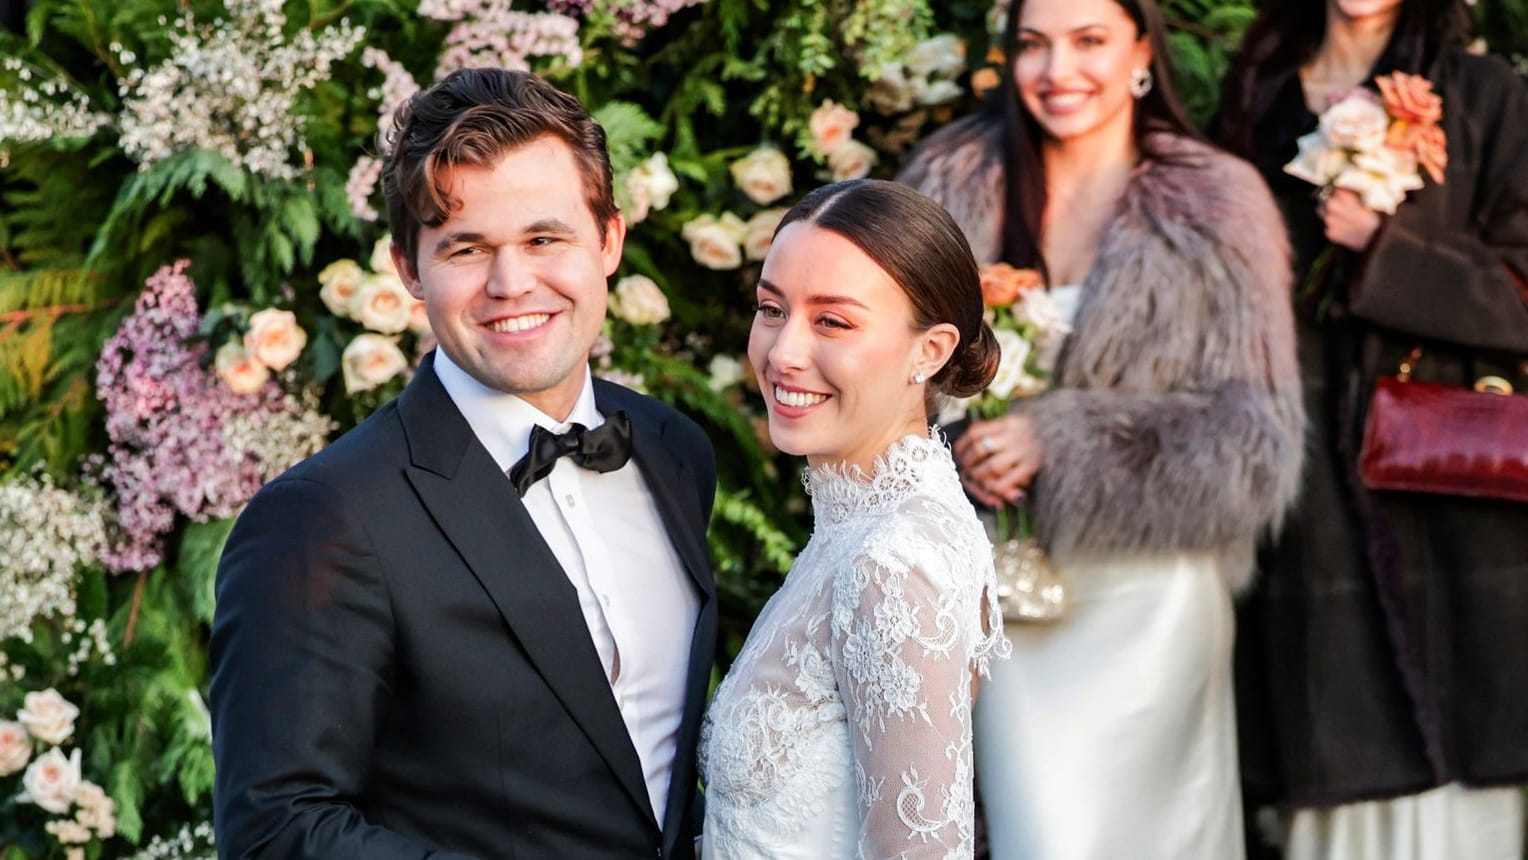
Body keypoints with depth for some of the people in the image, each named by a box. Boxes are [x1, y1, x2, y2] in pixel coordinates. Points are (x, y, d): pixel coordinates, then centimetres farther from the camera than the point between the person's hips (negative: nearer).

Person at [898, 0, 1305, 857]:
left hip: (1151, 596, -1)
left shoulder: (1218, 206, -3)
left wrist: (1061, 442, -16)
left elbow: (1256, 440, -7)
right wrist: (951, 455, -11)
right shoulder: (953, 182, 3)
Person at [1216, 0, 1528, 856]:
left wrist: (1383, 244, -14)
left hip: (1449, 488, -2)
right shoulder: (1258, 100, 13)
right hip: (1316, 492, 2)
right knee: (1343, 780, 2)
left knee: (1450, 789, -3)